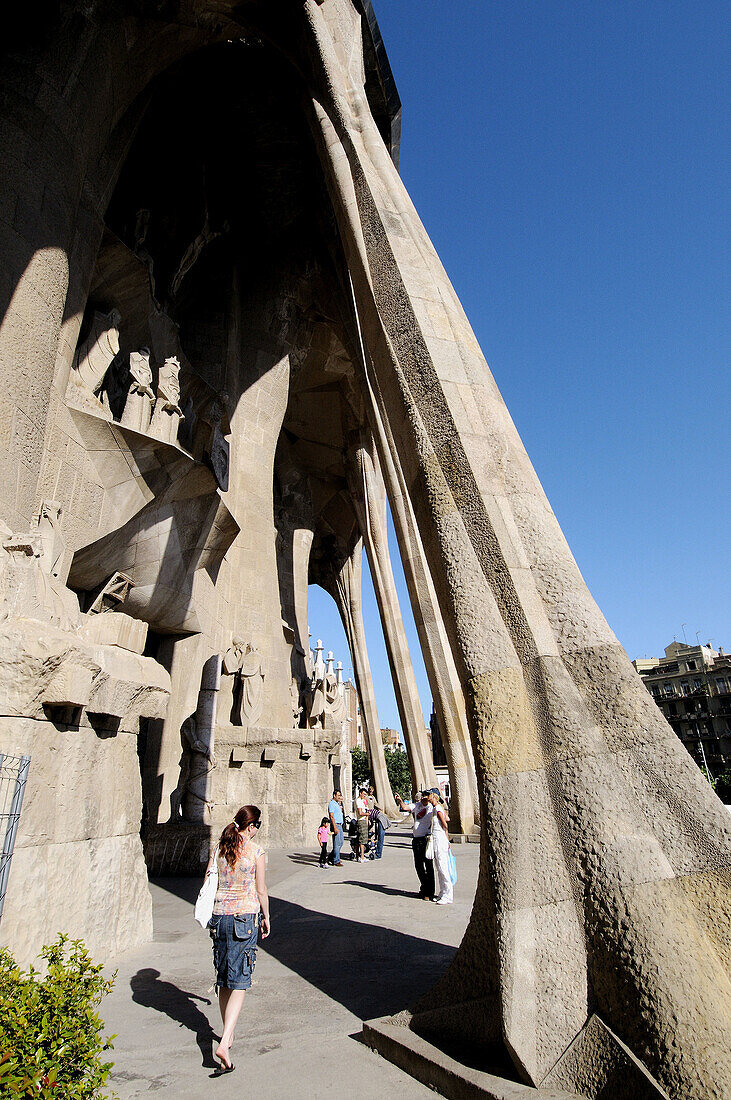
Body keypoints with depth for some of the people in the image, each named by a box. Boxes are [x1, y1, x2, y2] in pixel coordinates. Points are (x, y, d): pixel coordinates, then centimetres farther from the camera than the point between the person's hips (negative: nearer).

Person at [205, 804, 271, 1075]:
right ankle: (224, 1043, -11)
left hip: (219, 915, 5)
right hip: (245, 915, -5)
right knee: (239, 982, 1)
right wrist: (266, 918, 9)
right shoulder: (256, 851, -10)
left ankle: (228, 1034, 33)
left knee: (224, 980, 19)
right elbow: (261, 890, -5)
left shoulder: (219, 849, 2)